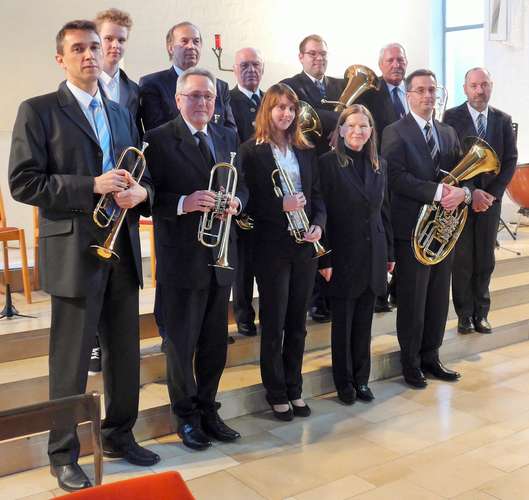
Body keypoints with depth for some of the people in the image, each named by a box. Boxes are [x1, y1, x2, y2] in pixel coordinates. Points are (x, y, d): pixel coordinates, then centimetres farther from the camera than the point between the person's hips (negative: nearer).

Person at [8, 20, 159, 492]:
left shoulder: (121, 114, 16)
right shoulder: (38, 111, -3)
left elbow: (139, 175, 18)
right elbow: (23, 182, -11)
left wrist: (140, 191, -6)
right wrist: (92, 186, -19)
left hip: (123, 250, 6)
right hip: (74, 252, -5)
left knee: (125, 353, 14)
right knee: (70, 361, 4)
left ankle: (119, 435, 32)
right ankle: (63, 455, 20)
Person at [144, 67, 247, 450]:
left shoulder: (229, 137, 11)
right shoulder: (159, 140, -7)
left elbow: (242, 185, 15)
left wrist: (236, 201, -7)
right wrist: (182, 203, -26)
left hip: (221, 257, 5)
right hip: (182, 258, -5)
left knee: (215, 343, 14)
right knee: (181, 344, 7)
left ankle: (208, 411, 30)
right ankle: (187, 416, 24)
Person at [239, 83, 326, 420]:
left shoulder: (307, 152, 11)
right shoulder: (252, 151, -3)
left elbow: (317, 195, 11)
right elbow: (248, 202, -8)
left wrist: (318, 224, -8)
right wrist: (281, 206, -22)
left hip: (305, 245, 5)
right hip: (272, 247, -4)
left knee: (298, 323, 12)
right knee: (273, 324, 5)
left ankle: (295, 390, 25)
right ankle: (276, 393, 18)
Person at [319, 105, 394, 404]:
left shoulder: (380, 165, 8)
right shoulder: (328, 163, -8)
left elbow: (384, 211, 13)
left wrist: (390, 253, 11)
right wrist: (324, 259, -13)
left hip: (373, 254, 5)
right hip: (343, 254, -4)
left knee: (364, 323, 13)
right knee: (343, 323, 8)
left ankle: (362, 379, 26)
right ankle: (344, 381, 22)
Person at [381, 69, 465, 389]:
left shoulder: (448, 133, 15)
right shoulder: (395, 133, -5)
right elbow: (397, 177, -17)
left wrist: (462, 192, -12)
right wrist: (438, 192, -23)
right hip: (412, 228, -6)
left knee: (439, 298, 12)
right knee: (412, 300, 3)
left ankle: (431, 357, 26)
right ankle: (411, 362, 18)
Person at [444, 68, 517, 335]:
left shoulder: (503, 120, 7)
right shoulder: (452, 117, -4)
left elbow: (510, 160, 5)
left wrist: (492, 193, -6)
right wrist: (470, 192, -14)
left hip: (490, 199, 3)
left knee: (485, 260, 6)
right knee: (461, 260, 2)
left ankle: (481, 313, 17)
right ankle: (465, 314, 13)